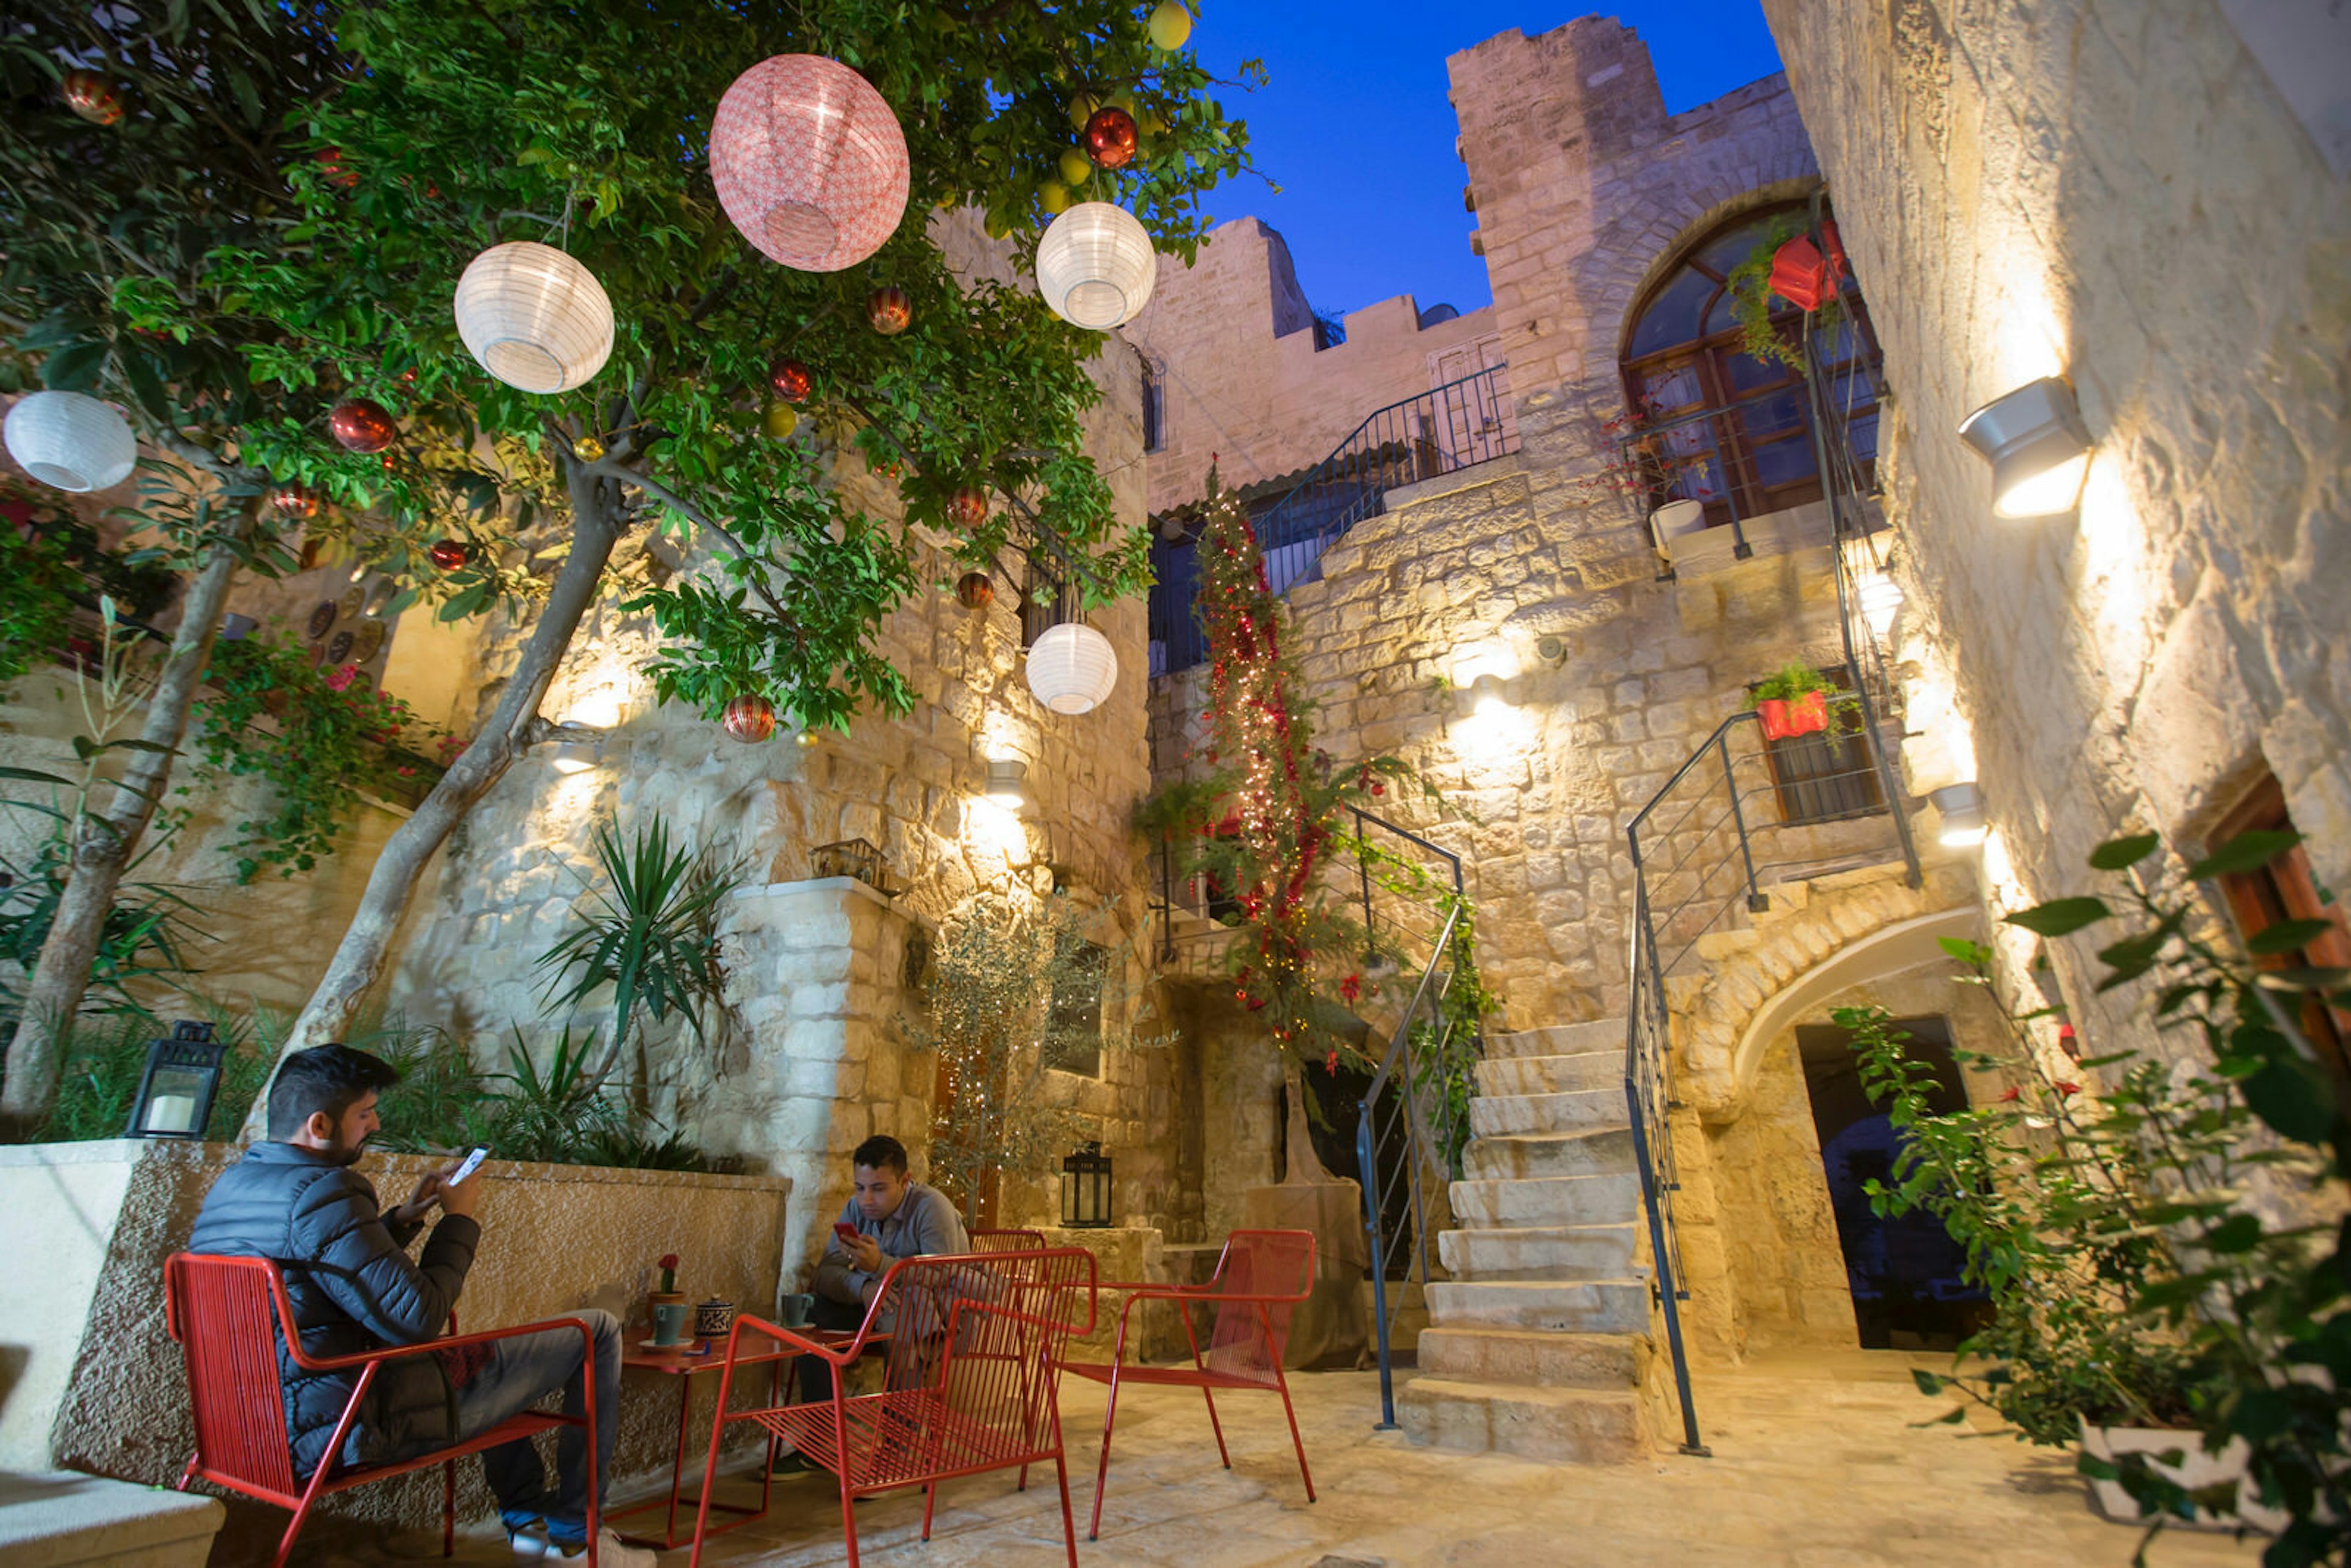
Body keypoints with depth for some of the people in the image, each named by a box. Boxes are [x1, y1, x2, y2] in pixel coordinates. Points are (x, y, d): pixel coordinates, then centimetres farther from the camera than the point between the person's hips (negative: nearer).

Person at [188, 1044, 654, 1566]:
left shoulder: (228, 1186, 7)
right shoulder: (322, 1193, -25)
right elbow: (417, 1320, -27)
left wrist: (403, 1218, 11)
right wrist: (461, 1221, -14)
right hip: (359, 1425, -11)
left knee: (484, 1354, 37)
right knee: (598, 1331, -6)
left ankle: (527, 1515, 37)